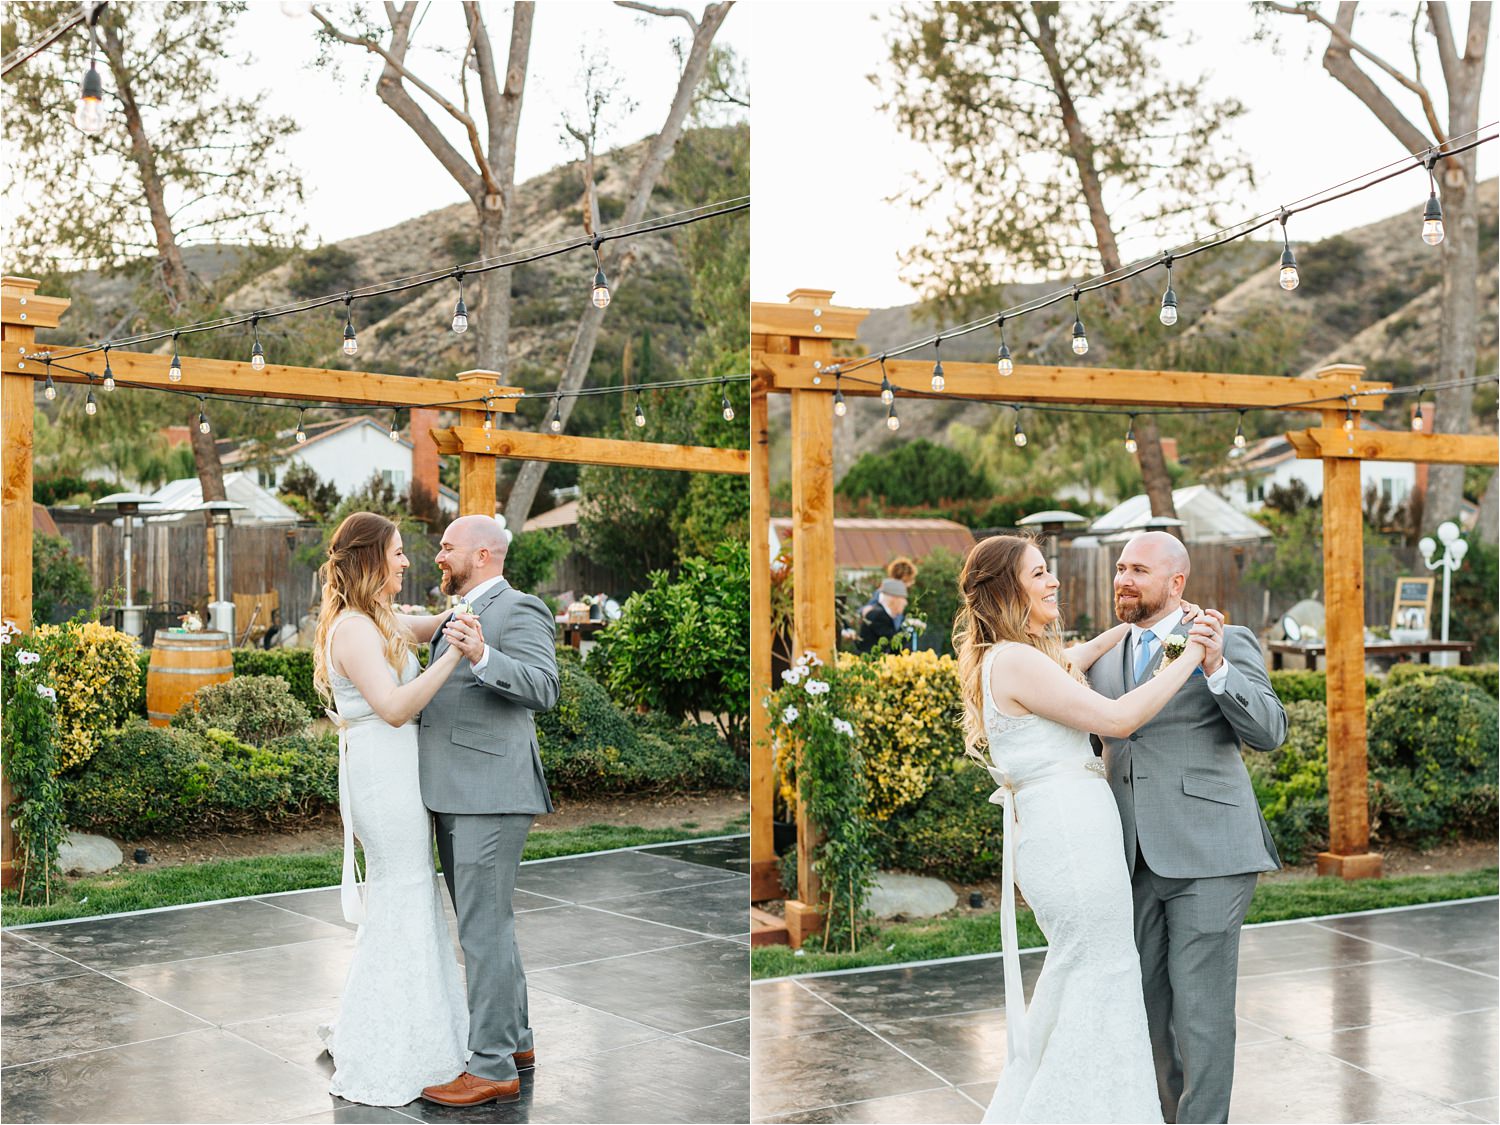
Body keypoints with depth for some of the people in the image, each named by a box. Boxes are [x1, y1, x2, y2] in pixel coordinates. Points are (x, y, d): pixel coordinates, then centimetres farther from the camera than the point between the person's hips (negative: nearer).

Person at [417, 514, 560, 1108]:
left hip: (491, 793, -10)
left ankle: (492, 1067, -3)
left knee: (484, 926, -8)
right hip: (454, 794, 10)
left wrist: (480, 656, -37)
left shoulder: (520, 609, -10)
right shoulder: (464, 616, 19)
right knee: (484, 922, 15)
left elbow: (542, 688, -24)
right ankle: (514, 1041, 26)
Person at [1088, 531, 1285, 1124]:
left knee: (1201, 1005, -4)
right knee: (1150, 1002, 15)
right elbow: (1092, 736, 20)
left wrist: (1217, 668, -28)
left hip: (1207, 854, -6)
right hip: (1135, 858, 6)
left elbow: (1269, 731, -13)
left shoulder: (1229, 643, -3)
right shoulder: (1104, 658, 14)